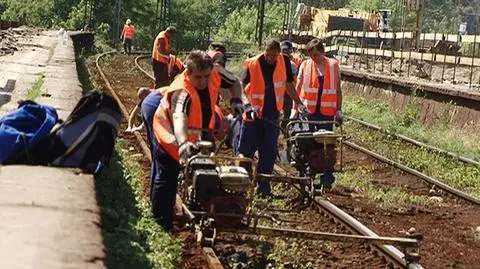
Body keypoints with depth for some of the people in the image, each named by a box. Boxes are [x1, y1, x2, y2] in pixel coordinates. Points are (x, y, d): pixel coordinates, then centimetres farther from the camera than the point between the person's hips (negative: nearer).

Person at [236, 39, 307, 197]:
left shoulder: (284, 62, 0)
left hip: (272, 115, 3)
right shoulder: (252, 64, -10)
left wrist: (299, 104, 9)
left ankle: (263, 187, 12)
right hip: (253, 114, -3)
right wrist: (247, 105, -22)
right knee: (246, 150, 2)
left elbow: (289, 85, 12)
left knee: (269, 152, 5)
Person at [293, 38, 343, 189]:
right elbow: (297, 88, 5)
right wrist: (295, 108, -3)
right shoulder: (305, 65, 4)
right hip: (307, 111, 0)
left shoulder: (333, 65, 6)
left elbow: (338, 90, 10)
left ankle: (327, 179, 4)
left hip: (326, 112, 0)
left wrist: (338, 110, 4)